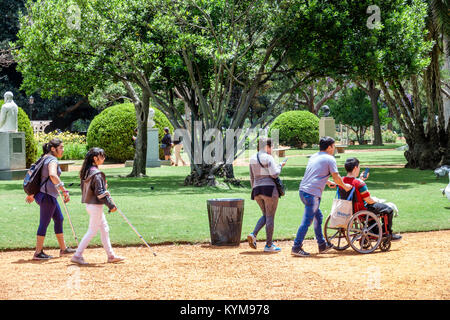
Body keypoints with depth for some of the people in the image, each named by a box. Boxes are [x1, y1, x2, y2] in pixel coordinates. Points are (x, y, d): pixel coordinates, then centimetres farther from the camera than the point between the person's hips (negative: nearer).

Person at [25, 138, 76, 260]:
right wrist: (64, 190, -34)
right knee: (44, 223, -4)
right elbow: (52, 175, -34)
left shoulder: (45, 159, 15)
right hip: (48, 195, -10)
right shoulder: (52, 160, -15)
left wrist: (32, 193, 30)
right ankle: (38, 253, 1)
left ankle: (63, 248, 24)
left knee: (59, 219, 17)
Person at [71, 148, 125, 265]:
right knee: (92, 231, -1)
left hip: (89, 204, 10)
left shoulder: (86, 171, 8)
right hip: (96, 206, -10)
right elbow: (100, 193, -21)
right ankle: (77, 255, 1)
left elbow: (84, 187, 13)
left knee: (104, 229, 15)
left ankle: (110, 255, 20)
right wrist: (111, 205, -15)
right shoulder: (96, 174, -20)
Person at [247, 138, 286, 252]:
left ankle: (253, 235, -3)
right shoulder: (268, 158, -9)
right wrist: (280, 166, 1)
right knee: (270, 217, 0)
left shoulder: (253, 158, 13)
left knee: (265, 215, 19)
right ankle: (268, 245, 1)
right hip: (269, 189, -7)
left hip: (257, 190, 7)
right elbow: (274, 174, -17)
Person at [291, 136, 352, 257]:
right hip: (312, 193, -9)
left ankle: (322, 245, 28)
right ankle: (296, 247, -8)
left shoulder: (313, 157, 20)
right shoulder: (329, 159, -4)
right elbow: (336, 177, -6)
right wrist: (345, 186, 11)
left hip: (302, 190, 9)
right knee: (307, 220, -7)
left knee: (318, 216, 21)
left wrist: (328, 183, 44)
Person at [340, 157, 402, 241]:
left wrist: (361, 179, 12)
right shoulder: (359, 183, -28)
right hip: (361, 211, -8)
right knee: (388, 210, 10)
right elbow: (369, 200, -18)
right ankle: (388, 234, 23)